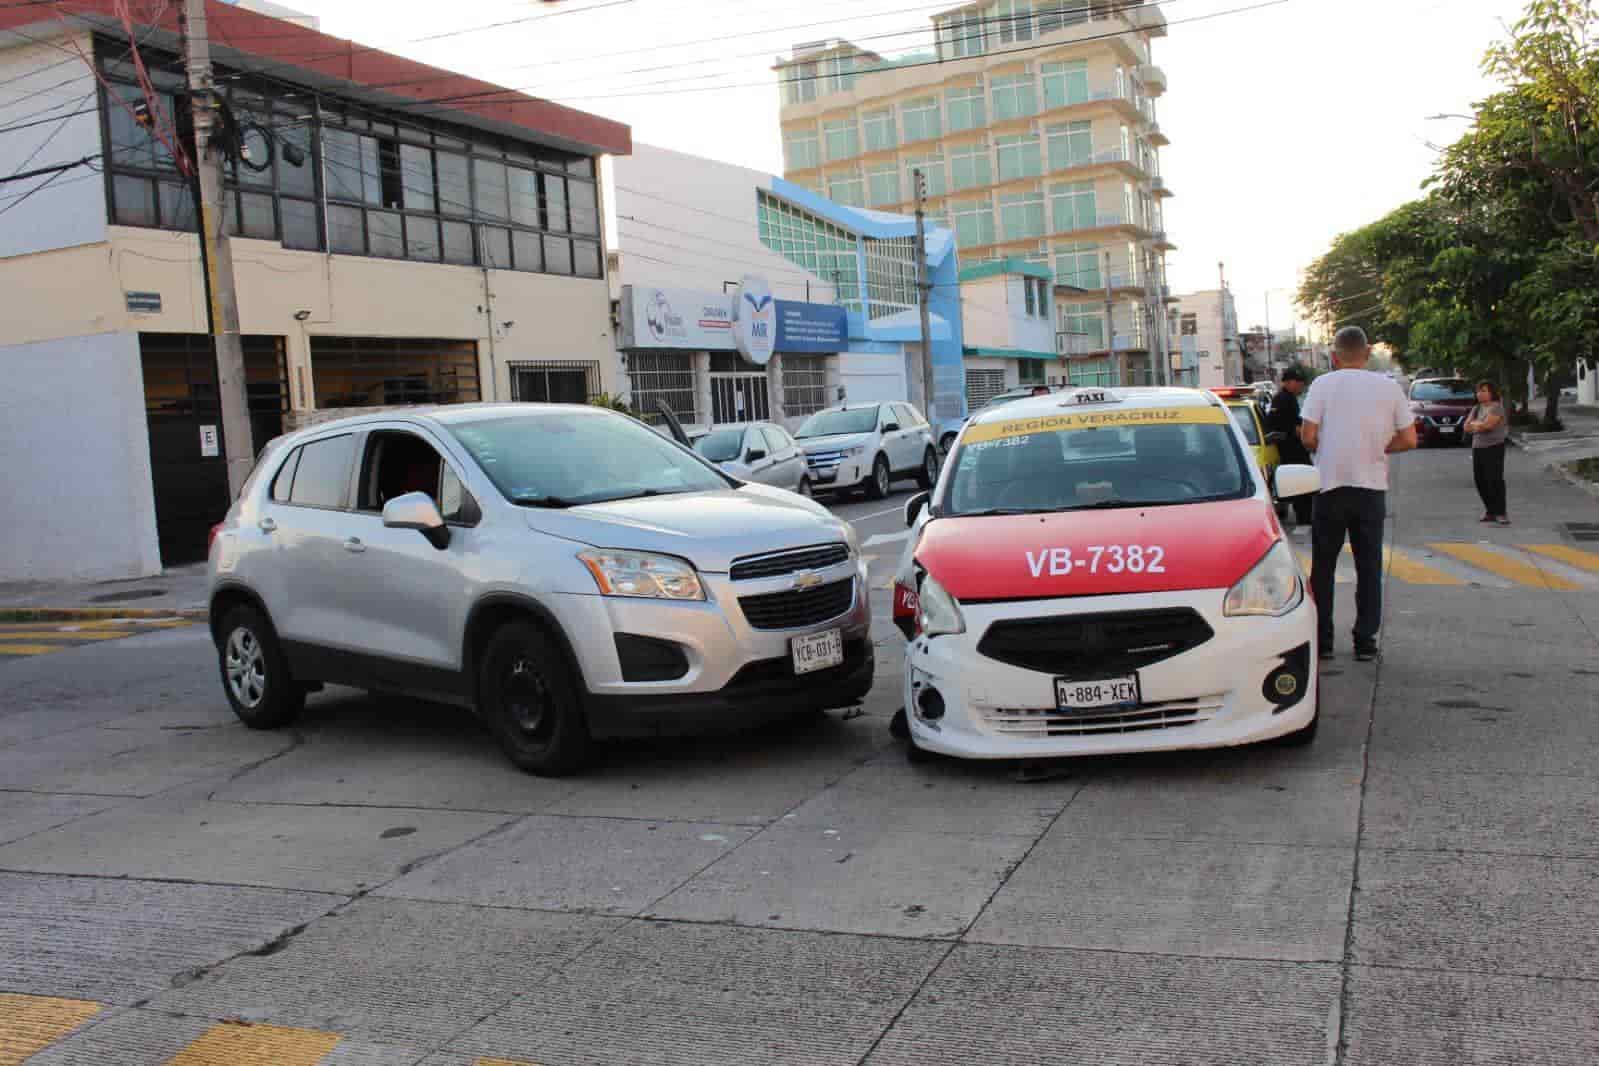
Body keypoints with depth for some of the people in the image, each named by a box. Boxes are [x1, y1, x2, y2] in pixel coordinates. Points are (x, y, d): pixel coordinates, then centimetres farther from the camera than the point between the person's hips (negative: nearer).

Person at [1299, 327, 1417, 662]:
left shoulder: (1323, 384, -5)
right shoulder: (1389, 387, 2)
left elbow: (1308, 437, -10)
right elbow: (1408, 440, 1)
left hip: (1331, 485, -2)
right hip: (1372, 487, 2)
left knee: (1322, 567, 8)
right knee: (1369, 566, 9)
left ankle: (1322, 640, 10)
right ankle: (1365, 641, 10)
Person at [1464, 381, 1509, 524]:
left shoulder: (1496, 407, -8)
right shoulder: (1476, 408, 15)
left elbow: (1487, 425, -20)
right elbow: (1467, 427, 8)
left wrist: (1474, 424, -2)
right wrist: (1480, 426, -9)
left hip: (1494, 448, -7)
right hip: (1477, 448, 7)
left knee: (1495, 480, -10)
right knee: (1481, 481, 5)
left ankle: (1500, 513, -6)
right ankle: (1490, 511, 14)